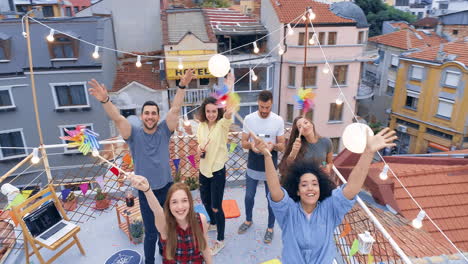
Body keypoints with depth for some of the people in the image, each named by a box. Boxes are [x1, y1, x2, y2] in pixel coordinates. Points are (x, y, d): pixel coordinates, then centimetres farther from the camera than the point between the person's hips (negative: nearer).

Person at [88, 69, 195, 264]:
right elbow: (117, 118, -25)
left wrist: (182, 86, -25)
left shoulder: (164, 131, -6)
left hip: (167, 188, 3)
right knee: (151, 232, 9)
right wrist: (105, 100, -42)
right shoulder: (134, 134, -10)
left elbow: (175, 109, -15)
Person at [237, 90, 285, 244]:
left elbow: (282, 146, -4)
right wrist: (251, 145, -25)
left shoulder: (278, 120, -9)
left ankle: (270, 228, 32)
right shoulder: (249, 119, -8)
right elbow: (244, 143, -2)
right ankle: (248, 220, 44)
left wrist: (273, 145, -27)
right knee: (249, 196, 17)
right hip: (253, 166, 1)